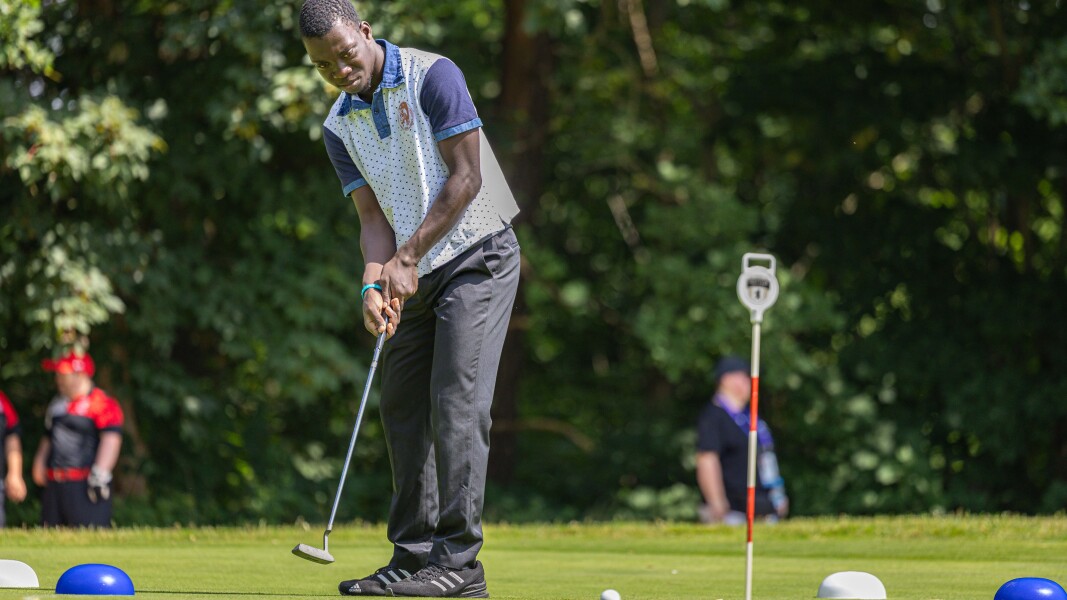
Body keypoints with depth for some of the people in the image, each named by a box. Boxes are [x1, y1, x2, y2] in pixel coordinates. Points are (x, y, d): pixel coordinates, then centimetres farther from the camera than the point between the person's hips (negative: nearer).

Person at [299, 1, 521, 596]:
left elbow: (466, 178, -15)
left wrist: (408, 257, -18)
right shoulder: (340, 126, 7)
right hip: (419, 277, 7)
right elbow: (374, 216, 4)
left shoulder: (432, 77, -12)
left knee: (457, 402, -15)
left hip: (478, 255, -7)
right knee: (403, 408, 5)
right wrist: (374, 284, -16)